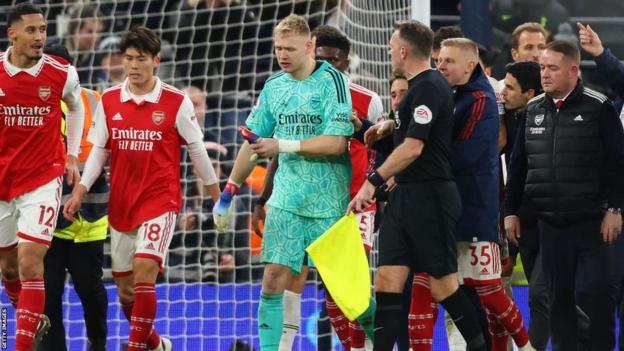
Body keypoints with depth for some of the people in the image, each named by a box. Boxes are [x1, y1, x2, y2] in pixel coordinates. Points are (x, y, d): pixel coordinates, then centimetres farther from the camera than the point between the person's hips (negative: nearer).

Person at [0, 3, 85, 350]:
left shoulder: (62, 73, -8)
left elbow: (76, 107, 14)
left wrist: (72, 156, 10)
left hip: (43, 179, -2)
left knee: (30, 264, -14)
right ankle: (34, 322, 40)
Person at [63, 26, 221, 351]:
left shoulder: (176, 102, -6)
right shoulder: (108, 100, 3)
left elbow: (197, 150, 3)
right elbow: (98, 150, 9)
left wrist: (216, 196, 9)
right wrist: (79, 191, 0)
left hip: (160, 201, -4)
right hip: (120, 204, 4)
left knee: (143, 275, -21)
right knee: (125, 290, 9)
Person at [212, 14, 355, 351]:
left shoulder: (332, 81, -8)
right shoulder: (274, 86, 10)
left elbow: (336, 143, -17)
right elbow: (253, 142, 17)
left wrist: (284, 146, -19)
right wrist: (228, 192, 16)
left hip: (329, 201, -5)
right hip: (286, 199, 5)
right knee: (273, 278, -4)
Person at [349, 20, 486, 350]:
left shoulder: (428, 87, -15)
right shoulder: (420, 86, 15)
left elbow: (413, 148, -22)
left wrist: (373, 181, -24)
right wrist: (389, 125, 17)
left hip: (429, 196, -10)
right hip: (405, 196, 10)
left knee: (442, 283, -4)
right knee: (388, 279, 2)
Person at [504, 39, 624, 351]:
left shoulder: (598, 108, -6)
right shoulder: (533, 110, 9)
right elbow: (518, 166, 14)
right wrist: (511, 211, 12)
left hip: (592, 222, -4)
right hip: (550, 225, 4)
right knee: (558, 296, 7)